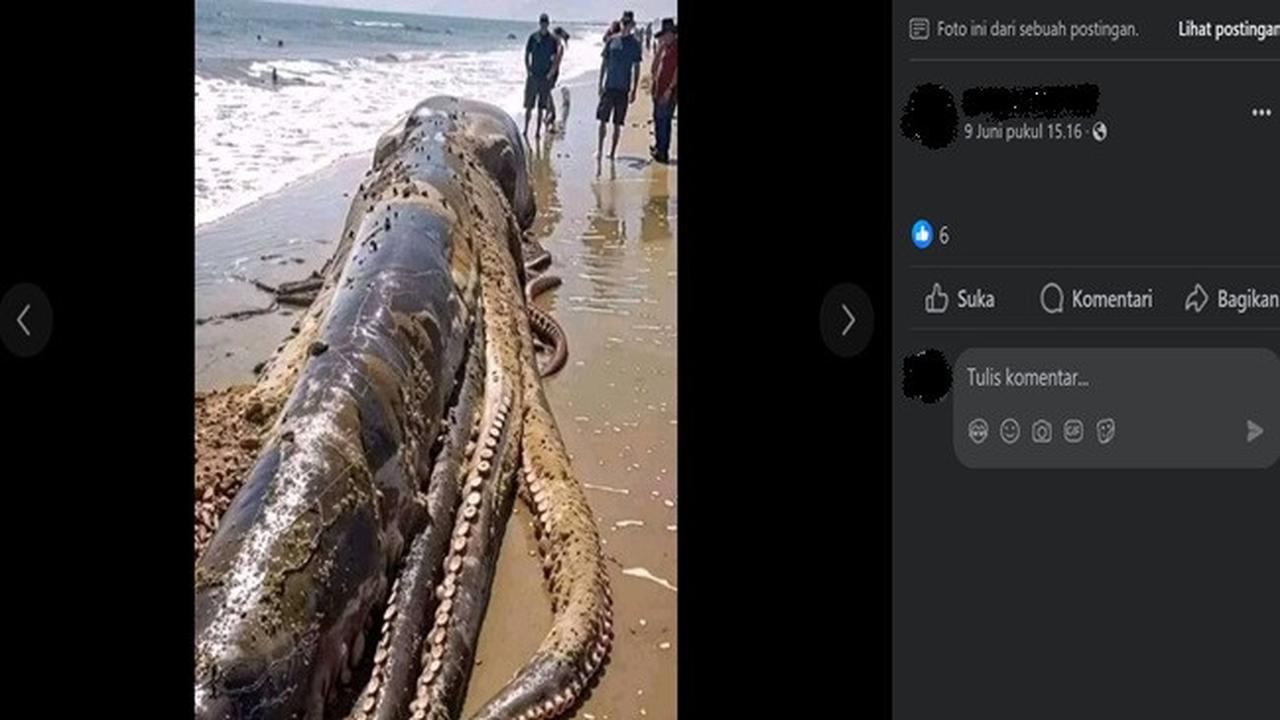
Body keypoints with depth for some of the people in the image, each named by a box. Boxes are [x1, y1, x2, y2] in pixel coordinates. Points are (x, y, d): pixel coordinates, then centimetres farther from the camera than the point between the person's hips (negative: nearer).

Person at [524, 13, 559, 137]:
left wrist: (551, 73, -2)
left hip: (546, 77, 0)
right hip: (533, 76, 0)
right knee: (529, 105, 1)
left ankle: (538, 131, 9)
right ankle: (526, 129, 9)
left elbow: (556, 58, 8)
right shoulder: (533, 37, 1)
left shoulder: (553, 39, 2)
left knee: (541, 107, 3)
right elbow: (526, 55, 5)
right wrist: (528, 70, -3)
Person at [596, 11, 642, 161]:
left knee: (617, 123, 4)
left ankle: (613, 151, 12)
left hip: (623, 89, -1)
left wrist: (634, 91, -2)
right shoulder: (612, 41, 4)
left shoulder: (635, 44, 0)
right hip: (609, 87, 1)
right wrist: (600, 84, 6)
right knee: (603, 119, -1)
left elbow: (636, 69, 2)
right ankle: (599, 149, 8)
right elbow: (604, 64, 10)